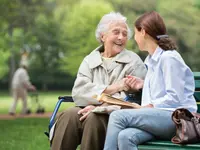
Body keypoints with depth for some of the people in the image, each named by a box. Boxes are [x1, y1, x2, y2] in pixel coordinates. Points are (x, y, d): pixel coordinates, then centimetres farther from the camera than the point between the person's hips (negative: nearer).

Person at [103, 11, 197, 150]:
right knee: (125, 137, -26)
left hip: (175, 117, -7)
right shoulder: (152, 59, 20)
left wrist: (149, 106, -13)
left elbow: (174, 98, -12)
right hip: (158, 116, 7)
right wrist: (144, 84, 14)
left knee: (118, 116, -24)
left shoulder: (169, 58, -8)